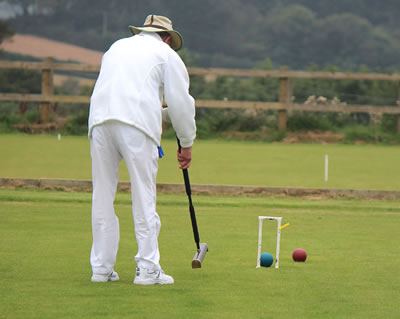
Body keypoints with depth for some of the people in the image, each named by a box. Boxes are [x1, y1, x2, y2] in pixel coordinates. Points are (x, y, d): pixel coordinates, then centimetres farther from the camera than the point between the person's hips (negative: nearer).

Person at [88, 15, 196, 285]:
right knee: (144, 197, -1)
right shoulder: (167, 55, 15)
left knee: (103, 196, 8)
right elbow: (181, 102, 9)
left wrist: (161, 115, 39)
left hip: (100, 120, 5)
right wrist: (187, 143, 20)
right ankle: (147, 268, -3)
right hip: (137, 124, -4)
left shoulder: (117, 47, 30)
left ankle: (101, 267, 10)